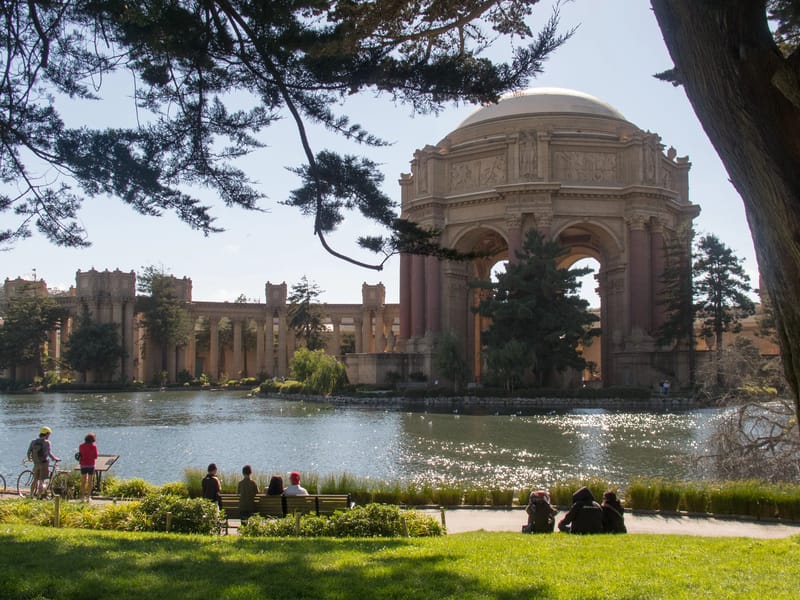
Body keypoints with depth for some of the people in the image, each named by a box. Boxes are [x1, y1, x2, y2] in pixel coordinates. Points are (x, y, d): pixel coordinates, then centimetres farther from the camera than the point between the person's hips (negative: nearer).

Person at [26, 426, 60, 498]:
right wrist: (56, 458, -5)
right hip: (44, 463, -6)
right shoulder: (46, 442, -11)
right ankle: (39, 496, -7)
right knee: (42, 481, -2)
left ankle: (31, 495, 22)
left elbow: (29, 452, 8)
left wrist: (29, 458, 27)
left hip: (36, 464, 6)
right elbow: (49, 453, -19)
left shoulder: (33, 442, 6)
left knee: (35, 480, 18)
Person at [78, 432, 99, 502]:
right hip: (91, 465, -2)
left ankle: (82, 496, 9)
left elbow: (80, 455, 5)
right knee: (90, 482, 5)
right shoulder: (93, 447, -9)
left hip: (83, 465, 2)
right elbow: (95, 456, -5)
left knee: (83, 482, 10)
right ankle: (88, 496, 3)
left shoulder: (81, 446, 0)